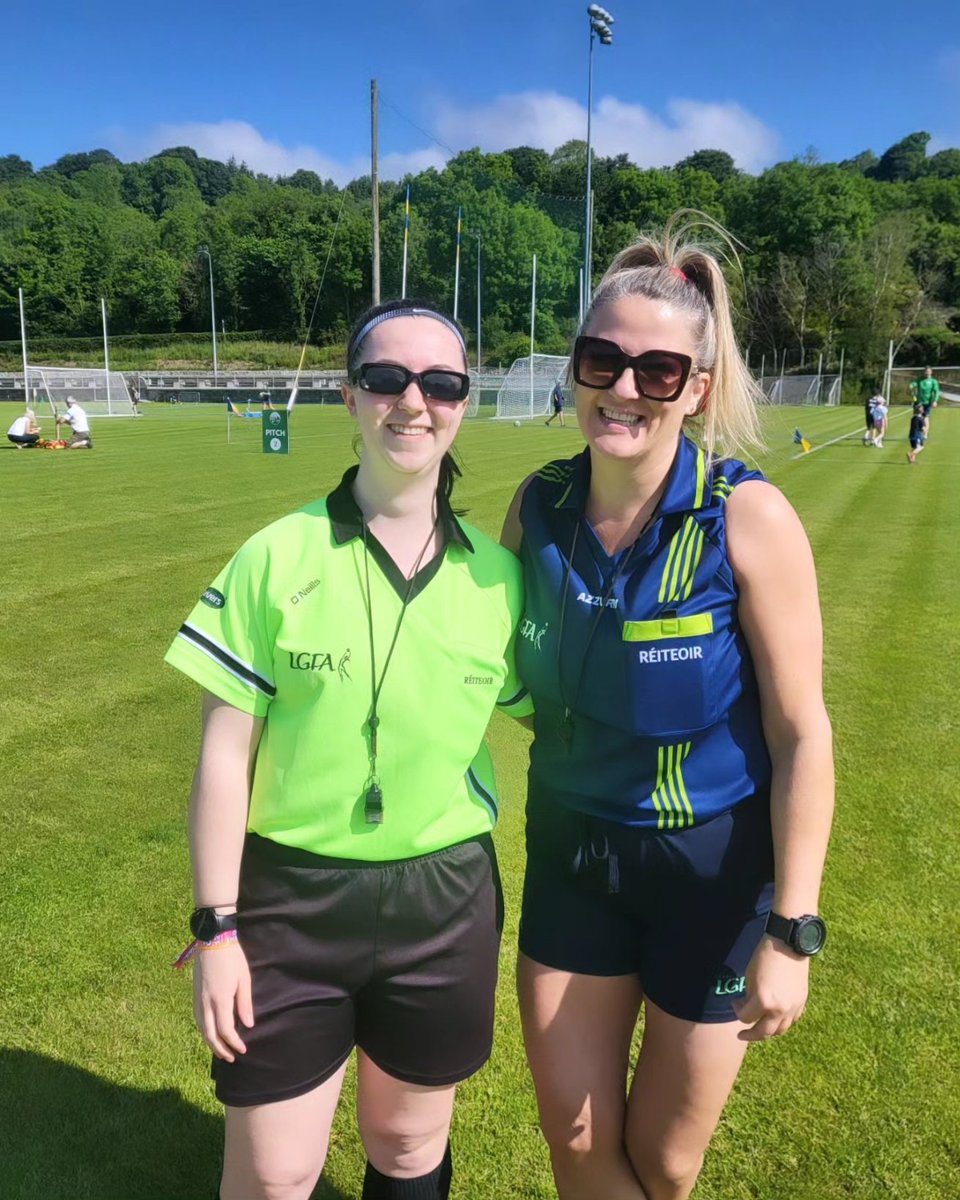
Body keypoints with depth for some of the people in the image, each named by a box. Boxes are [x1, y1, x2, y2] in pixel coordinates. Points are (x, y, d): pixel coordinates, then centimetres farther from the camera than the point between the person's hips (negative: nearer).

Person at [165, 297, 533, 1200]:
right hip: (291, 898, -1)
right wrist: (216, 926, -6)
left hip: (445, 901, 2)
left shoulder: (495, 576, -4)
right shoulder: (277, 557, -9)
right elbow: (224, 753, -7)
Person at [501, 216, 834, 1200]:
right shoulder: (539, 506, -8)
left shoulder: (747, 519, -21)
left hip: (715, 865, -3)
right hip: (572, 852, 3)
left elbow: (801, 732, -15)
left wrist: (791, 931, -14)